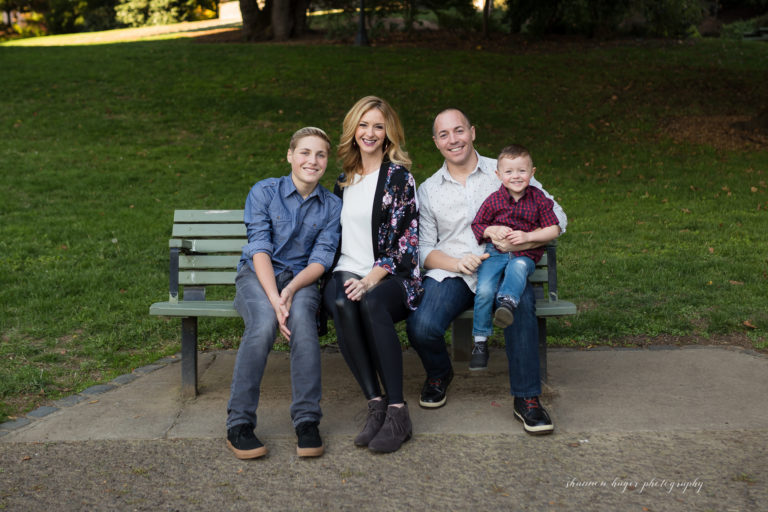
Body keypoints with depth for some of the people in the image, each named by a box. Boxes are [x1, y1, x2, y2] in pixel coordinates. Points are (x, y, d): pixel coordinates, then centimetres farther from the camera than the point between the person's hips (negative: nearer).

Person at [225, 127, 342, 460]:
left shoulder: (331, 206, 7)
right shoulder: (263, 192, 0)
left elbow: (321, 258, -2)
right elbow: (260, 249, -9)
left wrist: (291, 289, -22)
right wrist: (273, 298, -24)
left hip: (301, 279, 1)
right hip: (257, 276, -1)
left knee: (301, 317, -35)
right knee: (264, 323, -34)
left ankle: (307, 421, -29)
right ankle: (238, 425, -25)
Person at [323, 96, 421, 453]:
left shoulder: (399, 177, 2)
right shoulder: (345, 179, 20)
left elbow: (405, 241, -6)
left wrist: (369, 281, -18)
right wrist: (348, 279, 8)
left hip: (391, 277, -3)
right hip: (347, 272, 4)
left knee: (370, 302, -38)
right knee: (342, 306, -33)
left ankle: (397, 411, -32)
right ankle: (376, 405, -27)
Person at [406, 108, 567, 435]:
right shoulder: (428, 190, 15)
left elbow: (557, 218, 6)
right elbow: (424, 248, 8)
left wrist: (521, 241, -14)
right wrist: (456, 262, -14)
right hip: (449, 272, 1)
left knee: (521, 306, -37)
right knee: (421, 327, -27)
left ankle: (527, 398, -20)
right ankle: (439, 373, 10)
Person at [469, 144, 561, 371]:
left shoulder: (538, 198, 5)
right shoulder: (493, 200, 6)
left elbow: (553, 230, 3)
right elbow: (476, 225, 16)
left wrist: (528, 236, -12)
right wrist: (490, 231, -7)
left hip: (525, 255, 0)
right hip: (494, 252, 0)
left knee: (518, 267, -38)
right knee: (484, 290, -22)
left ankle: (507, 302, -56)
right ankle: (480, 341, -13)